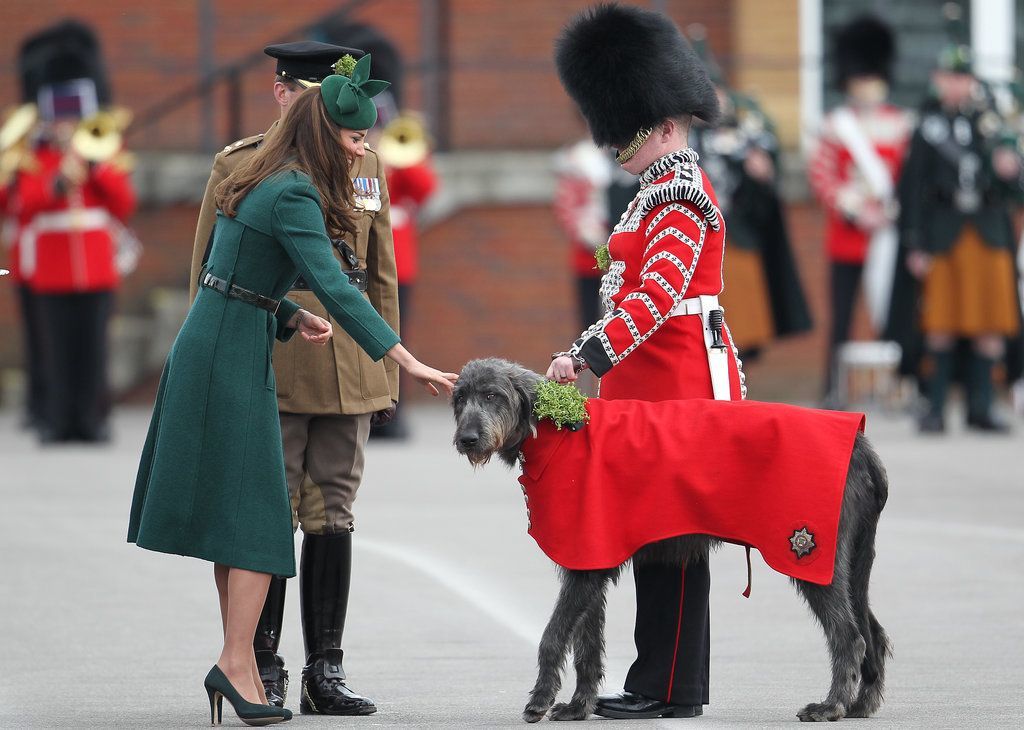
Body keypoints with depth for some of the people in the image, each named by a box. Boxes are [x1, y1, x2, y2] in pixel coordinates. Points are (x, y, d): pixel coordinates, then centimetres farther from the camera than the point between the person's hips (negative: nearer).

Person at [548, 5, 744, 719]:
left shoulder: (680, 194, -14)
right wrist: (582, 353, 20)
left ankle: (672, 689, -4)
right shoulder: (668, 189, 18)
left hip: (678, 380, -10)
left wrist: (589, 357, -28)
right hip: (657, 381, 10)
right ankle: (661, 682, 14)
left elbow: (657, 295, -24)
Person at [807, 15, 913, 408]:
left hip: (889, 232, 2)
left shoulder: (902, 124, 9)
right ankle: (834, 392, 3)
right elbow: (819, 172, -2)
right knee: (841, 317, 0)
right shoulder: (836, 125, 4)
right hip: (847, 235, -2)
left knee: (892, 314, 2)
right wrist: (849, 207, -15)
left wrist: (897, 207, -8)